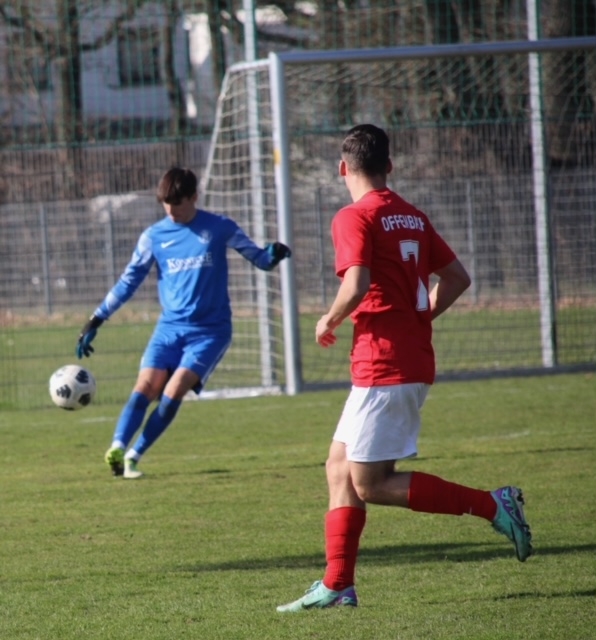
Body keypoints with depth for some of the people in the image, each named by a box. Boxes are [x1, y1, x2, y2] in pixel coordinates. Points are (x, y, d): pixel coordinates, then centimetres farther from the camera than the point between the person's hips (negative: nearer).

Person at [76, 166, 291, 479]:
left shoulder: (220, 228, -2)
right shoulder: (153, 236, 4)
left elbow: (258, 258, 3)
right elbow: (128, 281, 10)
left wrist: (273, 254, -21)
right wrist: (96, 320, 5)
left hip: (210, 330, -3)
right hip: (170, 327, 3)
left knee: (173, 392, -17)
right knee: (145, 387, -16)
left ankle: (134, 455, -9)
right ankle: (117, 448, -26)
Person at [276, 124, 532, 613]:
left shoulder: (354, 219, -11)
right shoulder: (413, 217, 13)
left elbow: (357, 285, -24)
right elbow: (457, 277, 17)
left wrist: (330, 322, -6)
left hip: (382, 366, -9)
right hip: (416, 361, 9)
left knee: (370, 485, -5)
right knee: (341, 467, 13)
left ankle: (492, 504, -10)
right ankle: (337, 586, 11)